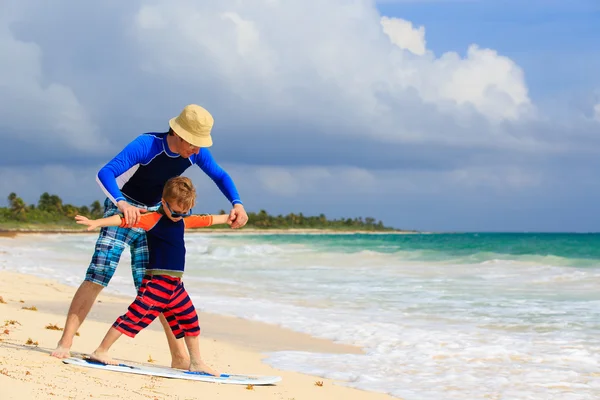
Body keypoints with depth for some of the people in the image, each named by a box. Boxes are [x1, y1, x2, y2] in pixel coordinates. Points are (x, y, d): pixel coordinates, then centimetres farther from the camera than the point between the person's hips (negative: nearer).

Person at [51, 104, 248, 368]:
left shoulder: (196, 153, -13)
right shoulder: (146, 145, -30)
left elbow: (220, 176, 2)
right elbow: (105, 174, -38)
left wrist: (237, 203, -16)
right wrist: (122, 203, -56)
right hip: (122, 210, -5)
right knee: (98, 276, -15)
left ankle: (179, 356, 4)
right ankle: (65, 344, -13)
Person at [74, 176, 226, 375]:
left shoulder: (184, 221, 13)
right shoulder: (154, 219, -10)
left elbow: (206, 220, 30)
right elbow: (126, 220, -22)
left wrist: (228, 218, 41)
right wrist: (96, 223, -33)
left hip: (175, 284, 8)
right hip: (156, 281, -8)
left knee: (190, 320, 11)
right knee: (135, 316, -13)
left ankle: (196, 362, 24)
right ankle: (100, 352, -7)